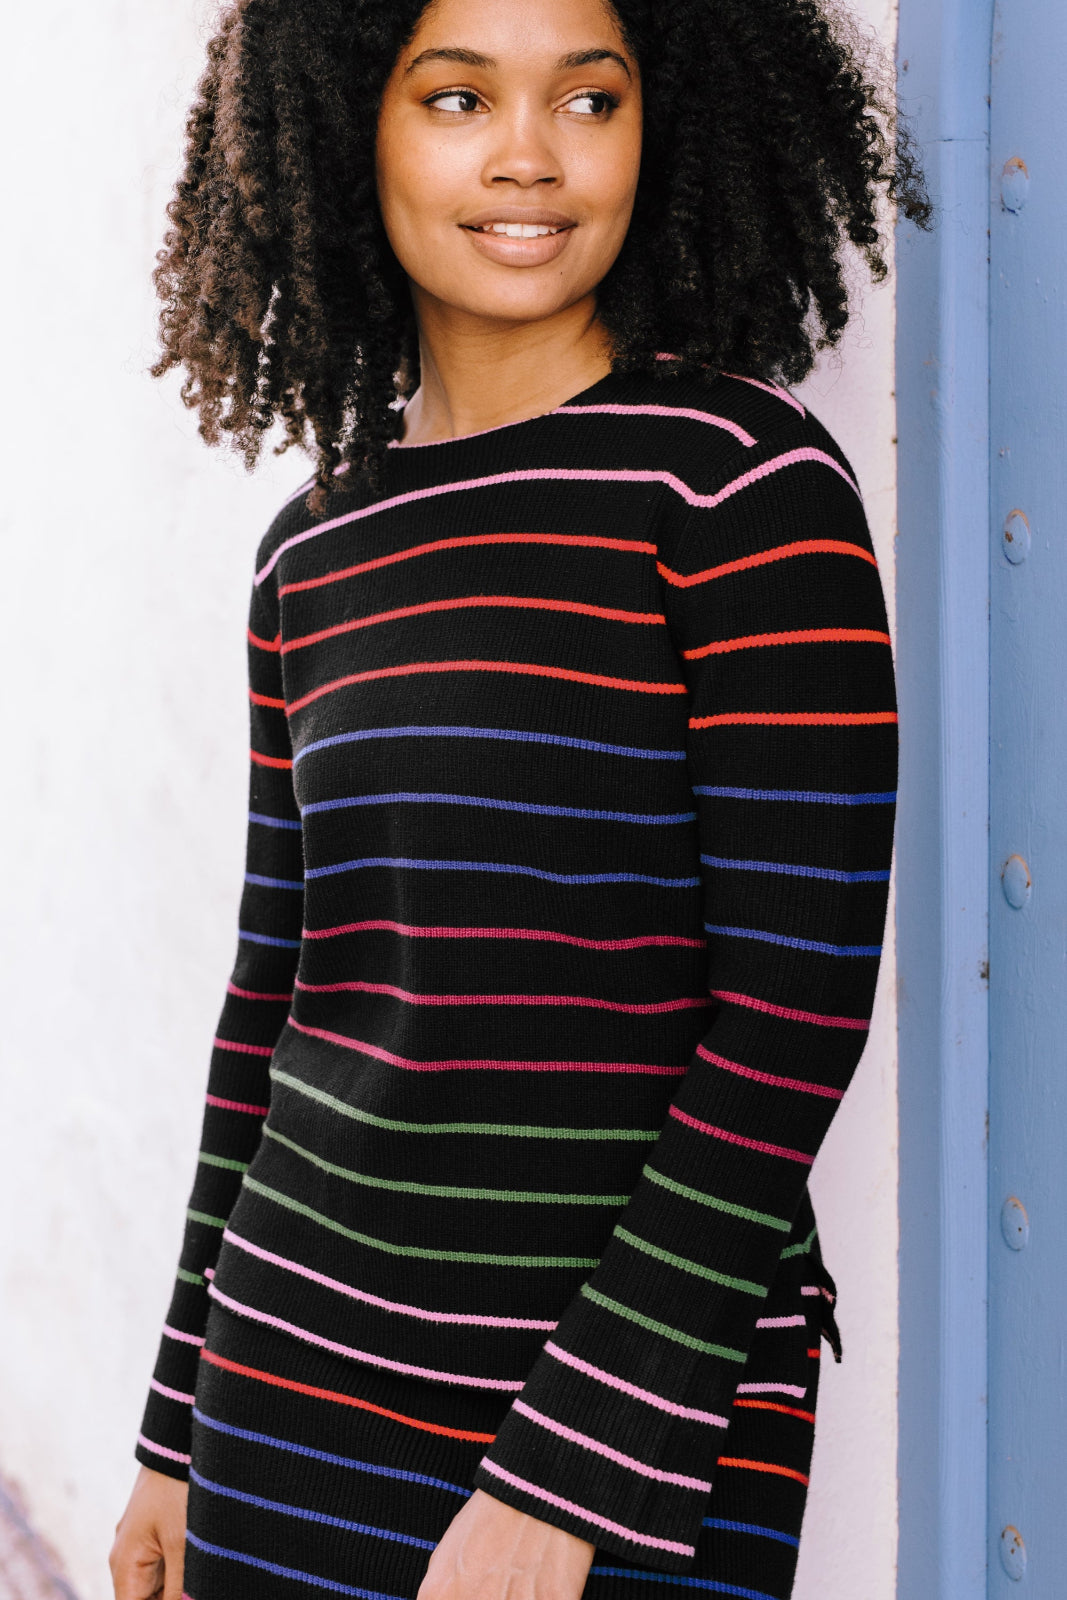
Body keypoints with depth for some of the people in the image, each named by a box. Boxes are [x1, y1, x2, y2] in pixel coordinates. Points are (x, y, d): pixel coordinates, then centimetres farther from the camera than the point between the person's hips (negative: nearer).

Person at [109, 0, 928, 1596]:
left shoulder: (739, 474, -9)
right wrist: (181, 1430, 14)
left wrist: (572, 1463, -16)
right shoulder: (315, 553, 7)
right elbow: (275, 992, 12)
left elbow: (801, 998, -13)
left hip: (637, 1410, -5)